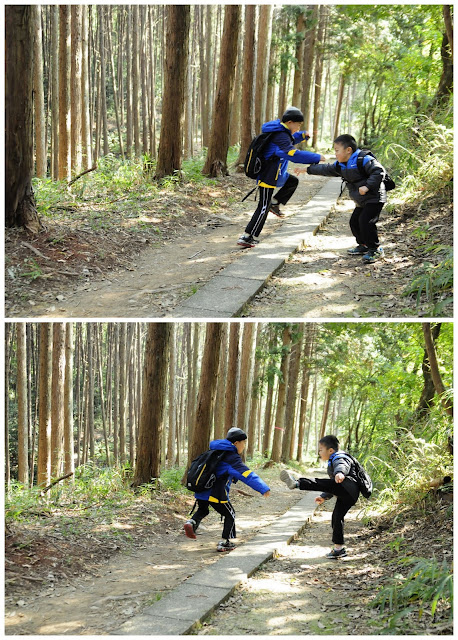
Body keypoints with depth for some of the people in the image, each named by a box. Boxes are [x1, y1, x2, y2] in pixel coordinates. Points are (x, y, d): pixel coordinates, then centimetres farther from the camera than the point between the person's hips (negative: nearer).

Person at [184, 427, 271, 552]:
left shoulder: (216, 452, 15)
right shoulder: (232, 458, -12)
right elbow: (247, 475, -20)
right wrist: (264, 489, -22)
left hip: (201, 490, 7)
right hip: (216, 494, -7)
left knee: (203, 510, 29)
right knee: (230, 515, 12)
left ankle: (192, 522, 1)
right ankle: (224, 542, 11)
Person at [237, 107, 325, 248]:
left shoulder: (281, 132, 7)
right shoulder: (280, 136, -24)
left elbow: (290, 141, 29)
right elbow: (293, 154, -35)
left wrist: (302, 135, 9)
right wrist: (317, 158, -30)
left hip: (275, 173, 10)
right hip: (268, 177, -10)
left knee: (293, 182, 24)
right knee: (263, 208, -5)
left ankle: (274, 203, 22)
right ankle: (246, 237, -3)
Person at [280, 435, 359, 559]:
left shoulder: (339, 458, -2)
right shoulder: (332, 462, 32)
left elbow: (342, 466, -30)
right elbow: (334, 486, 42)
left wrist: (340, 473, -52)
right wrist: (324, 497, 36)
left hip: (349, 487, -11)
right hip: (347, 496, 11)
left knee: (322, 483, -25)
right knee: (336, 518, 15)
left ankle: (297, 483, -42)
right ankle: (338, 548, 22)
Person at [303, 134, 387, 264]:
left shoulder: (364, 160, -20)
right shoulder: (341, 165, 9)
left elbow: (379, 172, -25)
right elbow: (326, 169, 20)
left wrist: (367, 186, -32)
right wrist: (308, 169, 21)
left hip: (374, 198, -10)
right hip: (361, 202, 10)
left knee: (366, 221, -19)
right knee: (354, 221, 14)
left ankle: (375, 249, -9)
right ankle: (363, 245, 31)